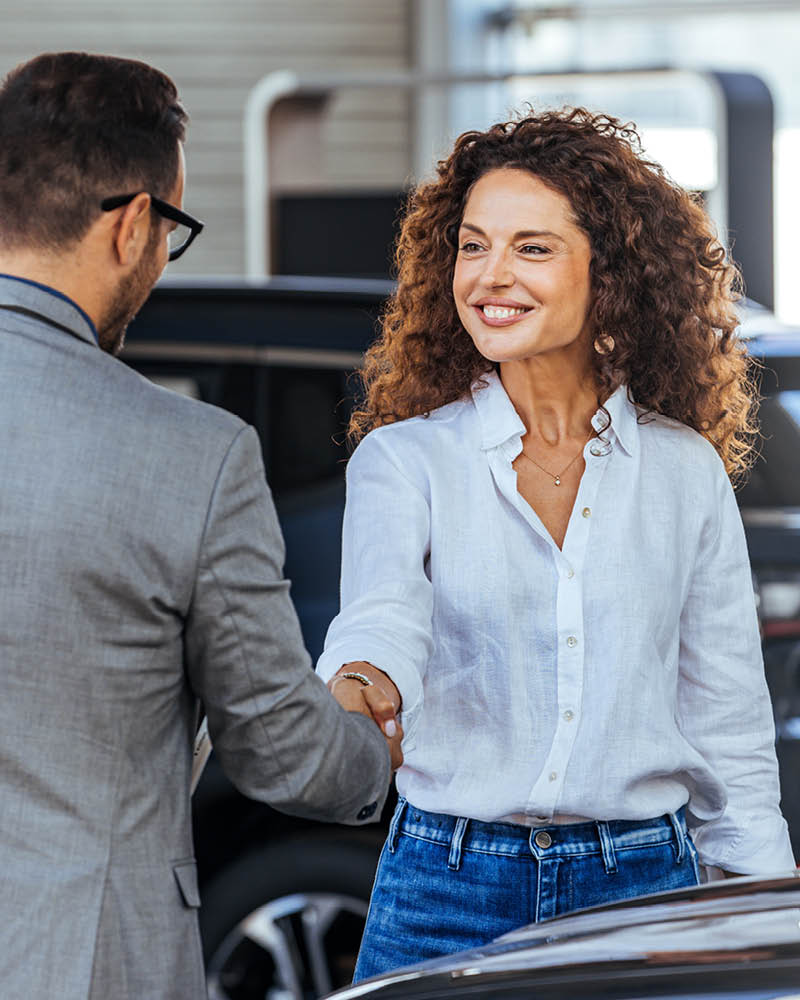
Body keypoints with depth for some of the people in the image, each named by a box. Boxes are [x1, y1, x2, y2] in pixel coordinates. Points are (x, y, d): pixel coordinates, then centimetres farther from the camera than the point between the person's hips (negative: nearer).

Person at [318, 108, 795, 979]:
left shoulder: (686, 472, 5)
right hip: (449, 896, -1)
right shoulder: (404, 460, 1)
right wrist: (359, 687, -42)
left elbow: (728, 729, 9)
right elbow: (382, 617, -19)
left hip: (643, 890, 1)